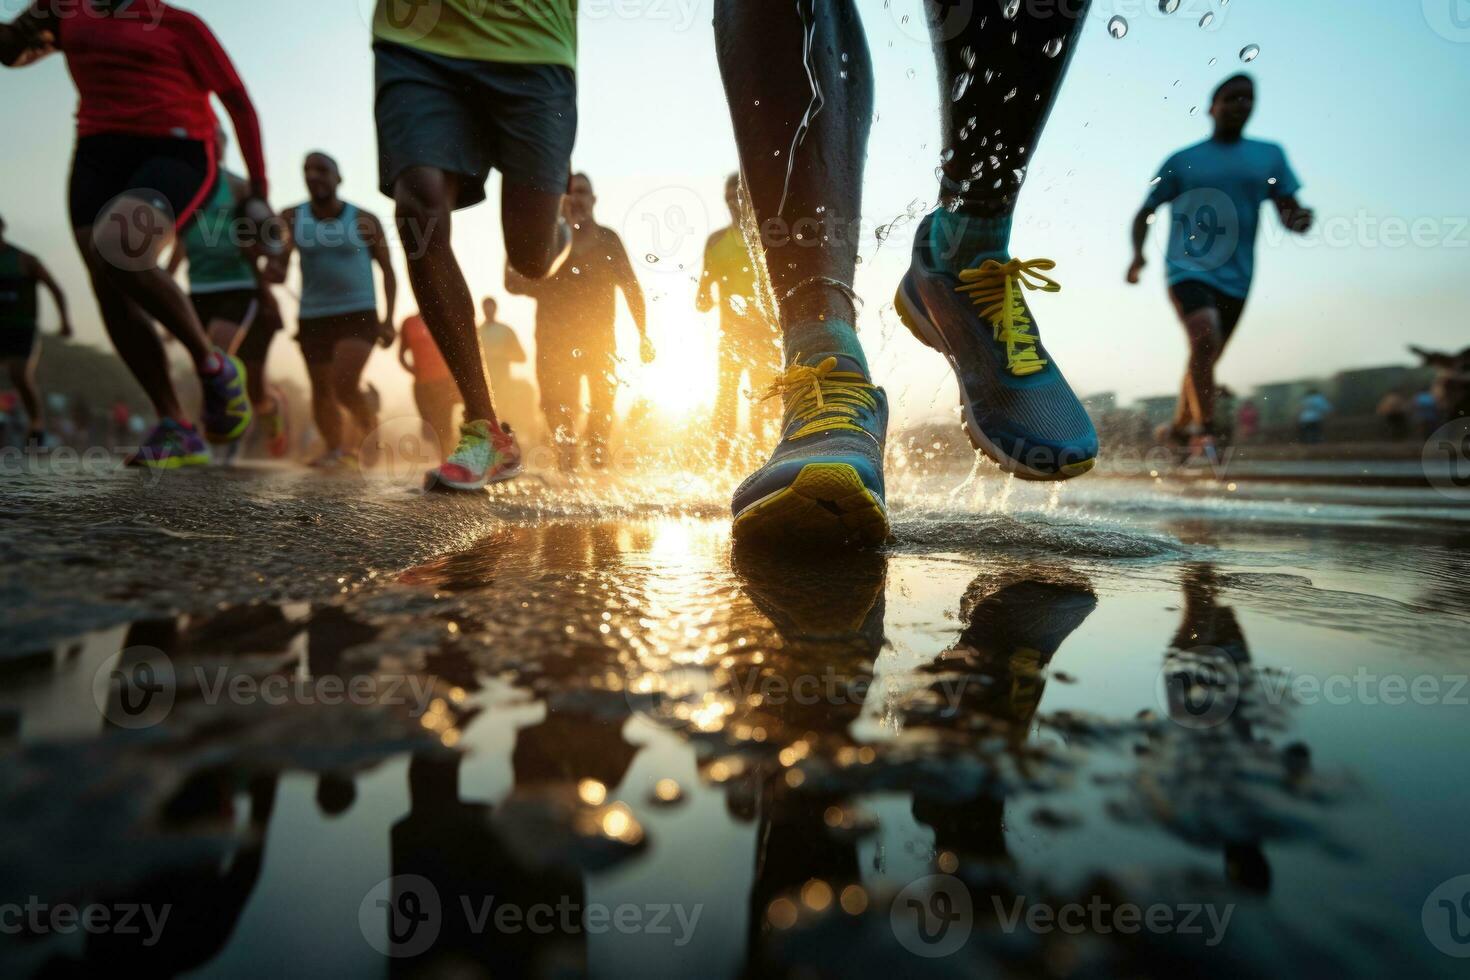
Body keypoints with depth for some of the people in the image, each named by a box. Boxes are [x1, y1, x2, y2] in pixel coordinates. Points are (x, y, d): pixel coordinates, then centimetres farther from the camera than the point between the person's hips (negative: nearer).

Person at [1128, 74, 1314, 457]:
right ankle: (1205, 432, -23)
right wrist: (1138, 252, -11)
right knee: (1204, 339, -27)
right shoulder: (1182, 161, 6)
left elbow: (1289, 212, 8)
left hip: (1235, 278, 4)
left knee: (1206, 356, 11)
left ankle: (1179, 425, 29)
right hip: (1188, 269, -4)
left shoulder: (1270, 155, 12)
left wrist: (1300, 218, -16)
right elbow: (1145, 212, 8)